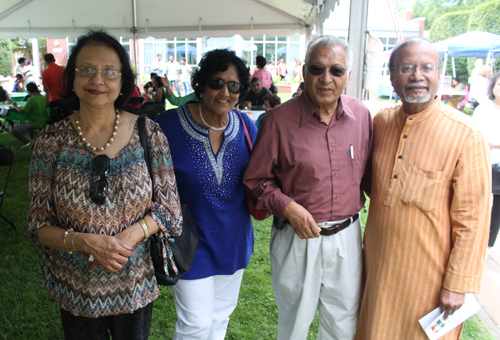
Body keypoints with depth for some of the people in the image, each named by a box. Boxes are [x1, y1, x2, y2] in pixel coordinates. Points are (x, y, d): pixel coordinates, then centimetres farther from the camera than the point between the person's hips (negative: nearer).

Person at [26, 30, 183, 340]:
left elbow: (169, 207, -6)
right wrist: (84, 242, -24)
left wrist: (132, 235, -22)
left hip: (136, 285, 1)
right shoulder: (53, 140, -9)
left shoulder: (148, 134, -10)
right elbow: (39, 224, -6)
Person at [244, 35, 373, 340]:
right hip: (297, 238, -3)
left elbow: (368, 172, 11)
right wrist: (288, 207, -18)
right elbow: (256, 180, -5)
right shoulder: (278, 120, -12)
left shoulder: (361, 115, 0)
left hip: (347, 236, 4)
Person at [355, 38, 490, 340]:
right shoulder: (381, 122, -1)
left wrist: (458, 284, -11)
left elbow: (472, 219, -14)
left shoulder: (466, 136, -17)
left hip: (428, 273, -4)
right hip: (379, 262, 5)